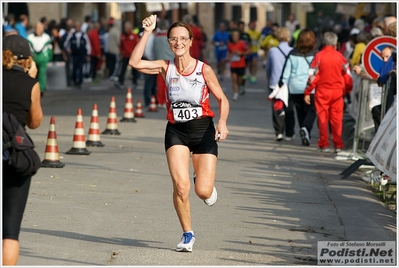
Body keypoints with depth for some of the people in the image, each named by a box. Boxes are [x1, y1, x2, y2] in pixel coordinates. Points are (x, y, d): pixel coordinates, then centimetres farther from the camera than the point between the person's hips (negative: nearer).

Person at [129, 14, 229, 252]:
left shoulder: (204, 70, -6)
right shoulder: (166, 68, -2)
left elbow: (222, 99, 1)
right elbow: (135, 62, -16)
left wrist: (222, 122, -17)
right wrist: (148, 32, -20)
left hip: (203, 129, -1)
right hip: (176, 130, 1)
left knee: (204, 192, -7)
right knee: (181, 186, -14)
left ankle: (205, 183, 34)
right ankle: (188, 234, 8)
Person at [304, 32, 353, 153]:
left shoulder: (319, 56, -5)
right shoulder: (340, 57, 0)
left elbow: (313, 75, -8)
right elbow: (347, 76, 6)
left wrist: (307, 92, -3)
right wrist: (348, 90, 21)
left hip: (322, 92, -1)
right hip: (337, 92, 1)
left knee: (322, 118, 5)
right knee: (337, 119, 6)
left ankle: (324, 145, 5)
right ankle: (338, 145, 6)